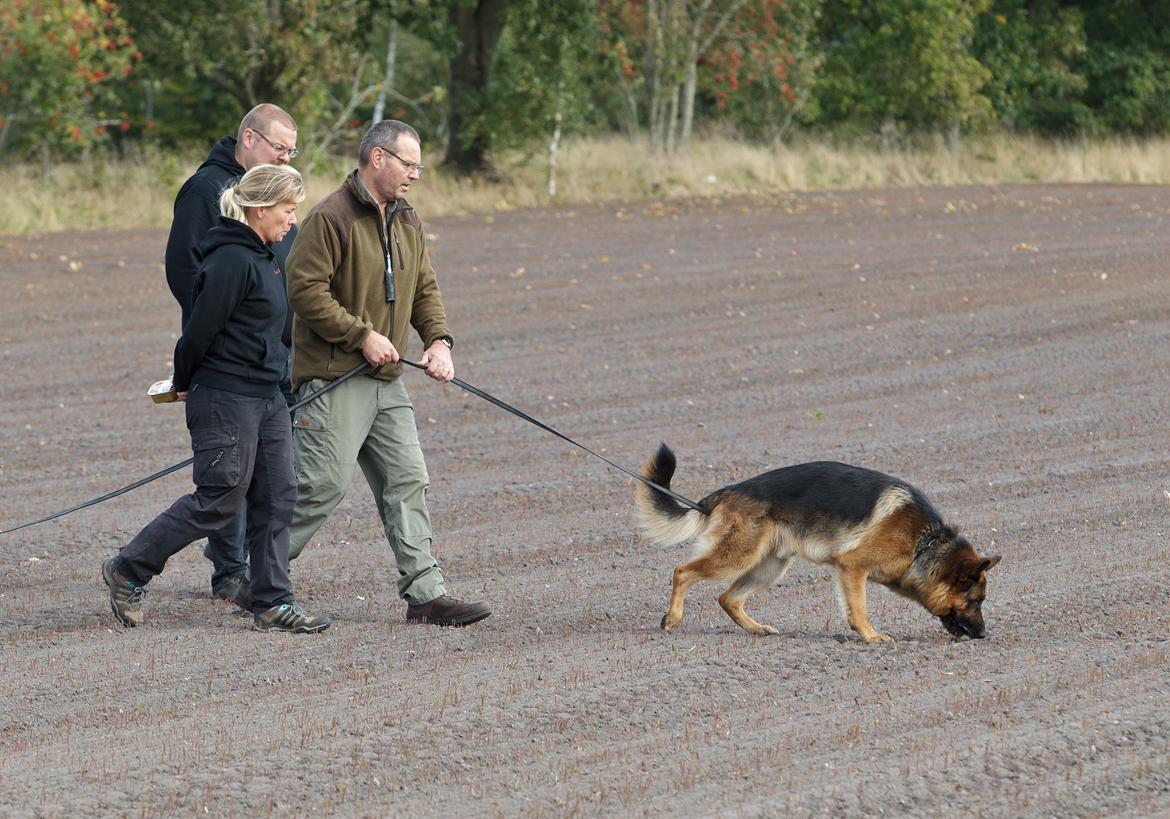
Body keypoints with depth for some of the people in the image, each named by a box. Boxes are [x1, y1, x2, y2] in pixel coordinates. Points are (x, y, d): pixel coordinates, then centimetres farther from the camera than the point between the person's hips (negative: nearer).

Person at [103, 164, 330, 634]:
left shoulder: (264, 257, 13)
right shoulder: (232, 261, -19)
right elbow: (200, 330, -16)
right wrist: (184, 385, -2)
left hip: (266, 397, 9)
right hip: (226, 399, -9)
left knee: (277, 498, 5)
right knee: (218, 500, -3)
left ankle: (272, 604, 9)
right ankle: (127, 572, 9)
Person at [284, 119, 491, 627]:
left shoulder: (407, 223, 15)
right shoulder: (331, 218, -13)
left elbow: (424, 289, 21)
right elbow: (304, 289, -18)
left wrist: (438, 340, 3)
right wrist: (362, 336, -18)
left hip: (386, 380, 8)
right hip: (333, 379, -8)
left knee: (407, 482, 3)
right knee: (322, 485, -8)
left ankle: (425, 593, 3)